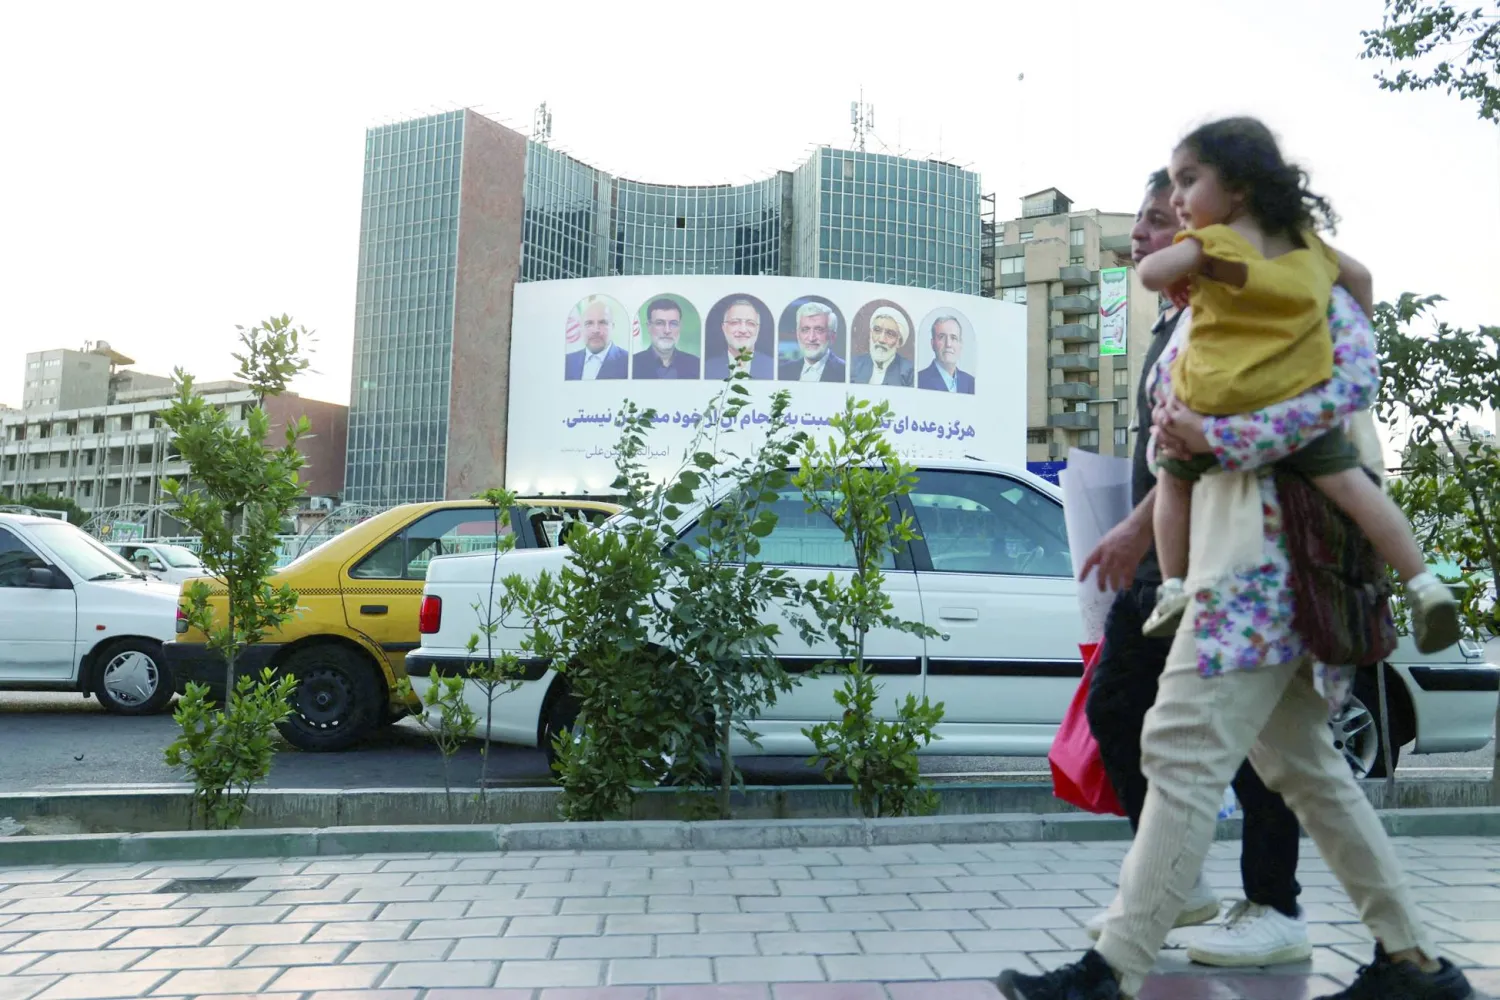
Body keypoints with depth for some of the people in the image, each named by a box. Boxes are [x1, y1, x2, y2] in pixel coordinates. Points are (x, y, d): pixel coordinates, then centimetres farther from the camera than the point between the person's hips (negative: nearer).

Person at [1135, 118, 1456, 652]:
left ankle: (1174, 588, 15)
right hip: (1298, 399, 4)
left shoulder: (1214, 243, -5)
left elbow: (1152, 273, -19)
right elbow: (1359, 276, 28)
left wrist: (1182, 271, 3)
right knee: (1348, 482, 8)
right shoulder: (1306, 242, 17)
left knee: (1175, 481, 18)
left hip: (1215, 404, -4)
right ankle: (1422, 583, -2)